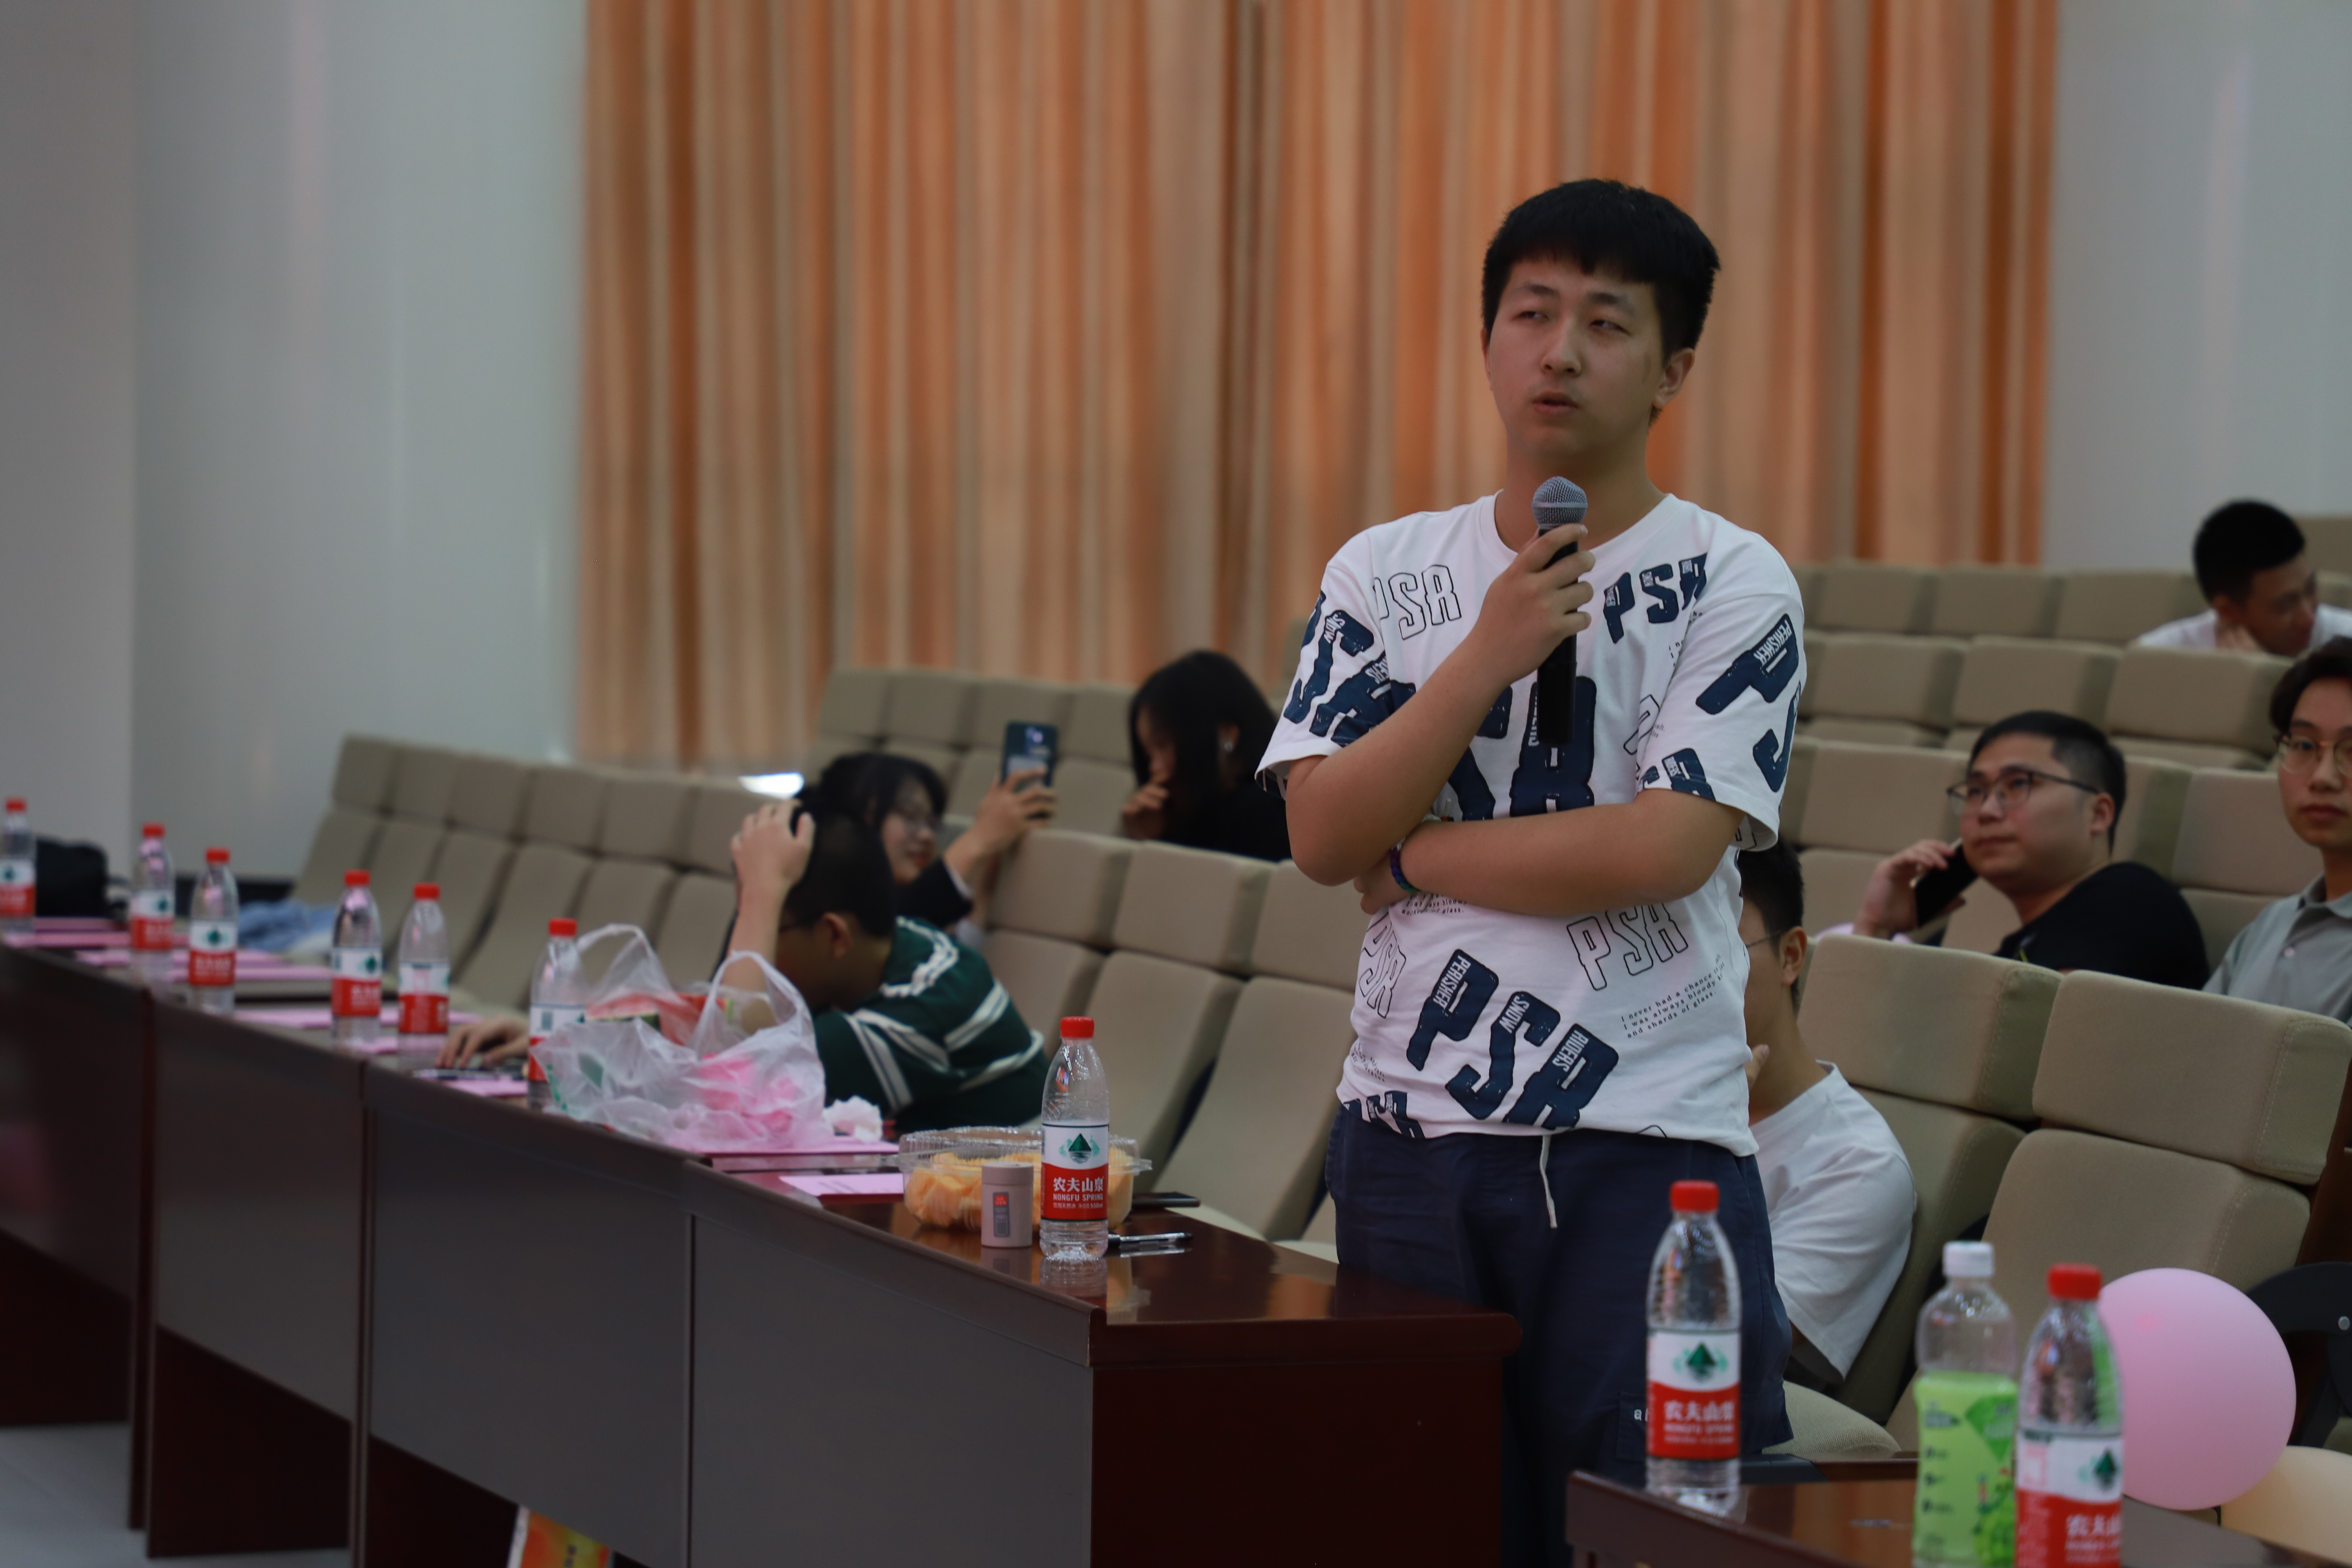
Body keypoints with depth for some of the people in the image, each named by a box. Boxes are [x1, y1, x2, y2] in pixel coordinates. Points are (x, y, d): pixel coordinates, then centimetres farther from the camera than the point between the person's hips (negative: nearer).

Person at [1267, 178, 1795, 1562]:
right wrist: (1489, 657, -12)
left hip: (1646, 1148, -4)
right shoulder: (1385, 575, 10)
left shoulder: (1734, 586, -2)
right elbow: (1322, 835, -1)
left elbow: (1664, 846, -14)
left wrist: (1414, 857, -4)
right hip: (1409, 1132, 4)